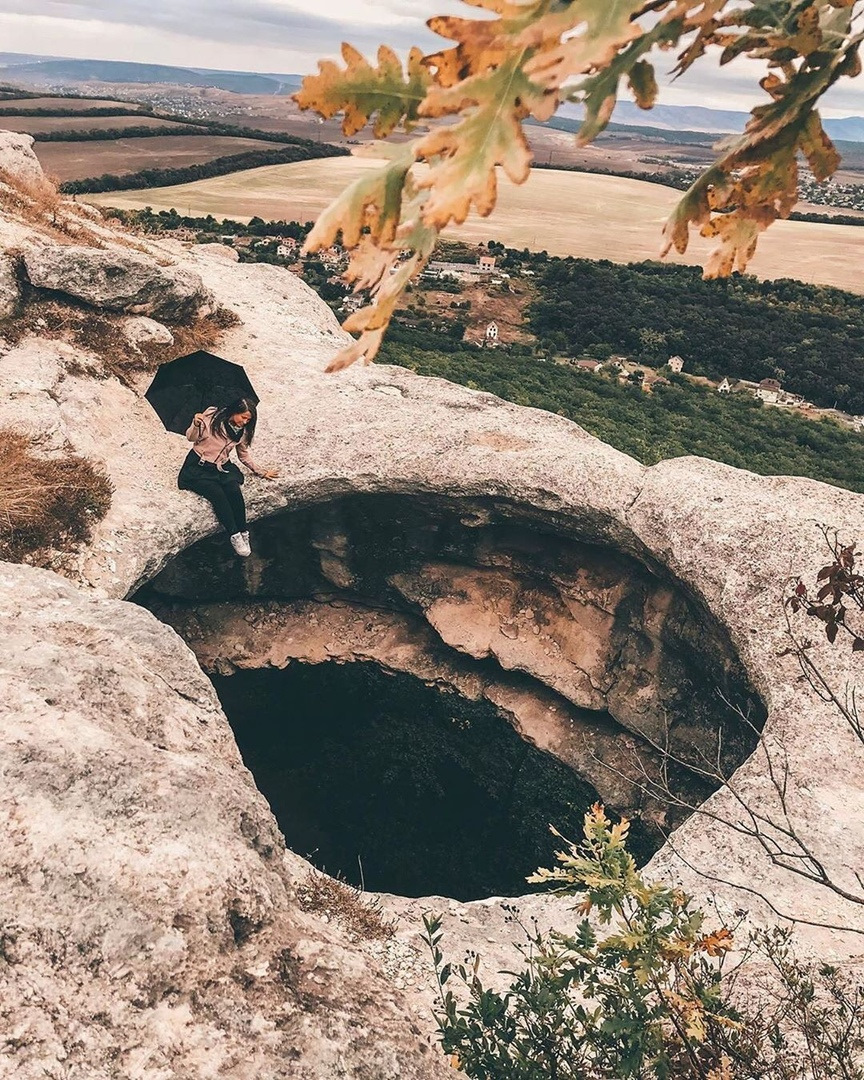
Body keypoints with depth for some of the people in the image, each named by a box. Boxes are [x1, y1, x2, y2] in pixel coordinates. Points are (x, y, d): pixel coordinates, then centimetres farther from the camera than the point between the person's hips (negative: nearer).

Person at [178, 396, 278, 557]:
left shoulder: (243, 431, 4)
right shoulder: (211, 417, -12)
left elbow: (244, 454, 19)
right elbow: (191, 438, -9)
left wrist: (259, 471, 19)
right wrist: (196, 425, -30)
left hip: (221, 468, 4)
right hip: (198, 466, -4)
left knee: (235, 492, -26)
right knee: (218, 494, -29)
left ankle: (243, 533, -16)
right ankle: (234, 535, -20)